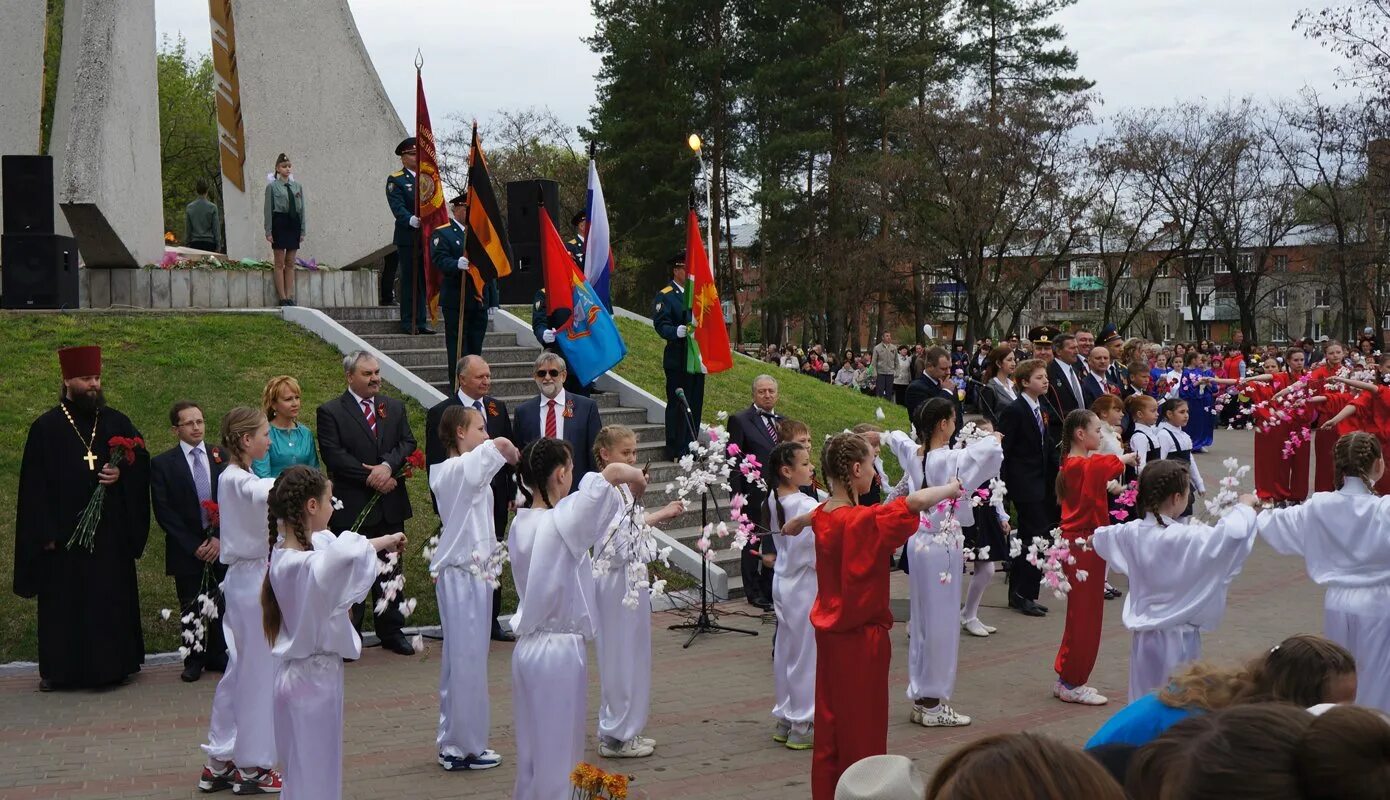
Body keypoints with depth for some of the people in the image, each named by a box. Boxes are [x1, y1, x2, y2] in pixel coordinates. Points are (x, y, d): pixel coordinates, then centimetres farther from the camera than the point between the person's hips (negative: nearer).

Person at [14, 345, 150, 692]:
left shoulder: (116, 422, 7)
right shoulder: (46, 428, -1)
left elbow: (142, 462, 10)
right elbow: (33, 485, -3)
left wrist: (122, 474, -12)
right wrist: (45, 533, -10)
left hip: (110, 531, 2)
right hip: (64, 533, -2)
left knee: (112, 597, 5)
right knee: (65, 602, 2)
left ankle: (113, 663, 14)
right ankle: (59, 669, 11)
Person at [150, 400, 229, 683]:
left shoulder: (221, 457, 6)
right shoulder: (162, 464, -1)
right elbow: (164, 512, -5)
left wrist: (219, 537, -9)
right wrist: (194, 546, -10)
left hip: (221, 543, 2)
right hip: (187, 548, -2)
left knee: (223, 603, 5)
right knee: (191, 607, 6)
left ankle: (218, 656, 18)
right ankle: (194, 660, 18)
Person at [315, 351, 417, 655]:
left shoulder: (395, 407, 10)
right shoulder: (330, 411, -4)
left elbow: (408, 443, 2)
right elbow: (334, 456, -12)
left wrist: (388, 466, -17)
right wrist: (370, 477, -16)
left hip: (390, 505, 4)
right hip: (351, 507, -4)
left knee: (390, 570, 12)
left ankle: (391, 631, 21)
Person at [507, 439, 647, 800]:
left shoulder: (519, 525, 3)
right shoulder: (562, 520, -18)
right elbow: (613, 471, -27)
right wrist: (636, 480, -7)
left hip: (526, 647, 7)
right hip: (561, 649, -7)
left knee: (531, 747, 16)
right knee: (558, 752, 3)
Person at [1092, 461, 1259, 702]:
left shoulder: (1133, 532, -1)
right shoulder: (1187, 538, -23)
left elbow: (1103, 536, 21)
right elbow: (1233, 533, -30)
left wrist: (1093, 538, 46)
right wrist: (1244, 506, -8)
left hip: (1144, 635, 6)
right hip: (1178, 637, -6)